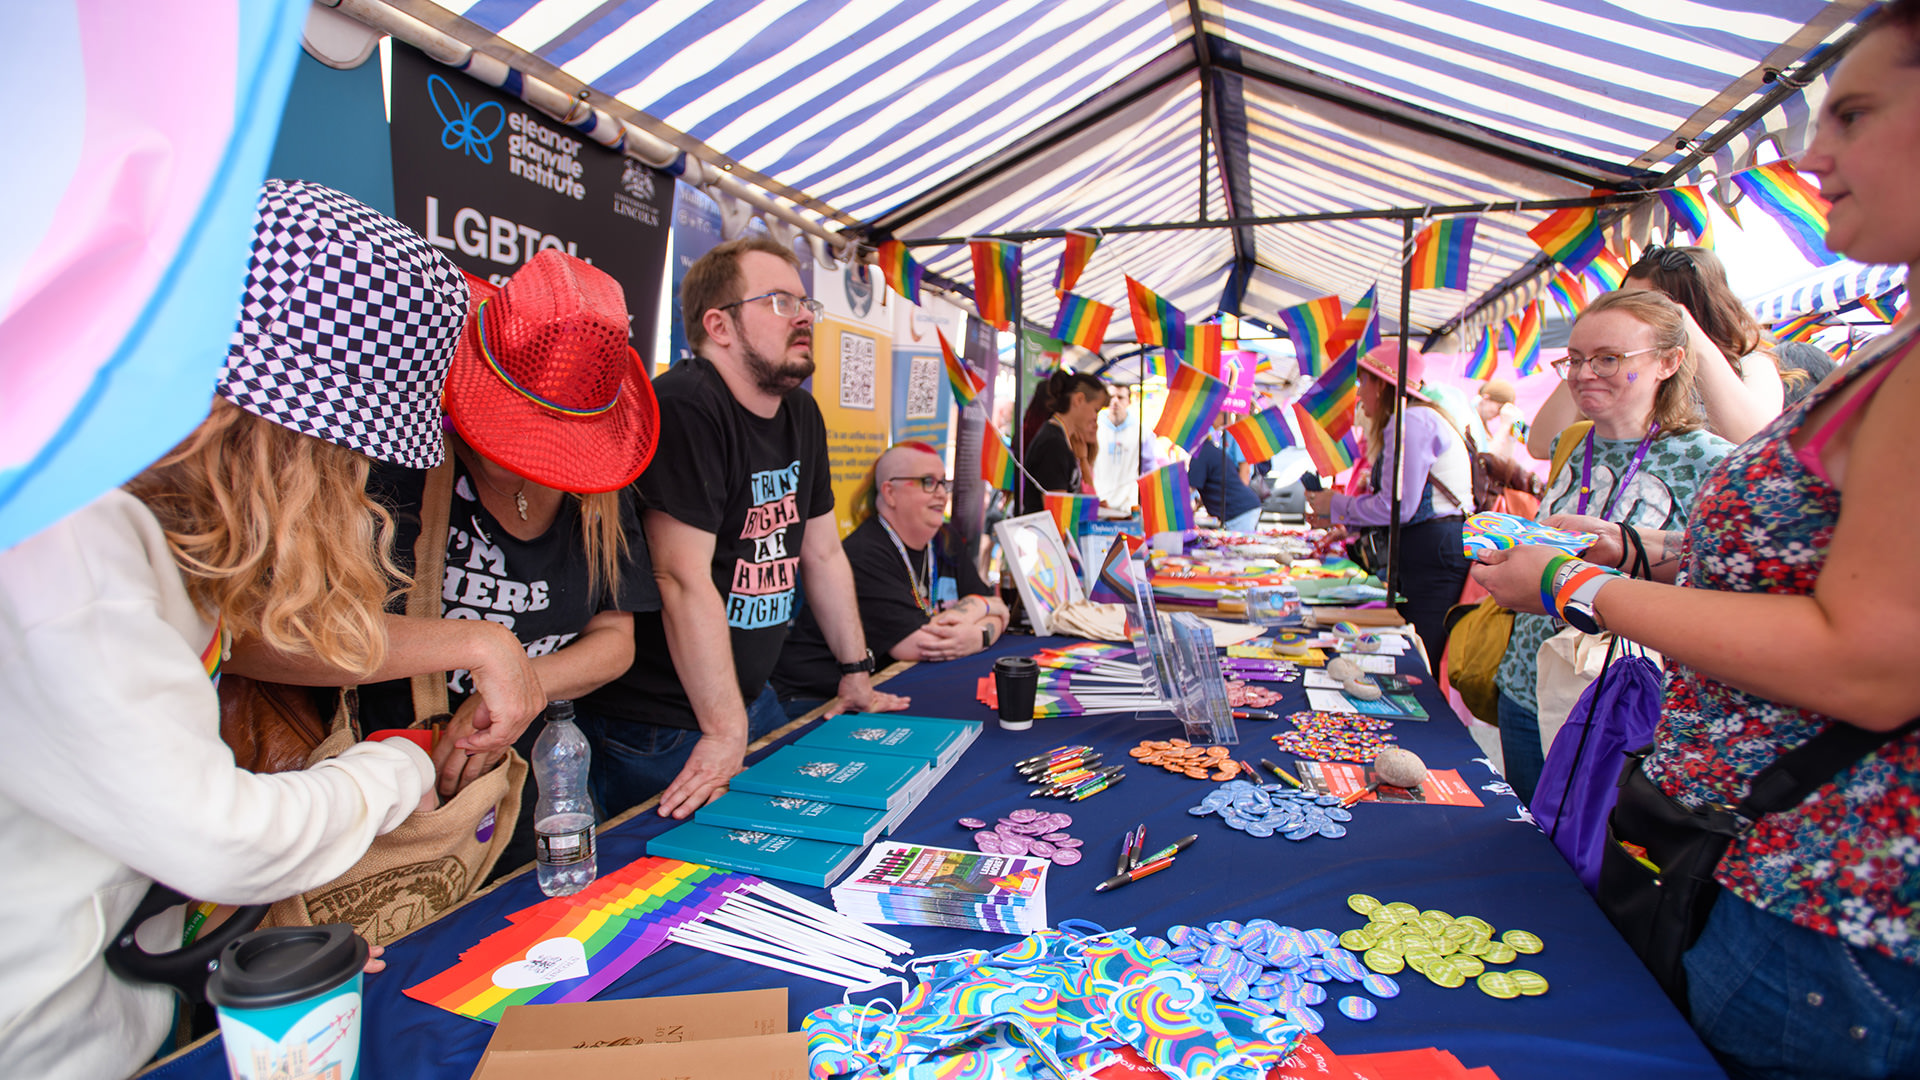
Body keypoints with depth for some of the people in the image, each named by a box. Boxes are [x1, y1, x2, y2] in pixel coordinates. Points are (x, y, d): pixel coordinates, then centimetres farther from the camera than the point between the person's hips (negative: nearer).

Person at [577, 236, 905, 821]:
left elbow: (824, 557, 12)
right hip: (658, 728, -8)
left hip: (752, 700, 9)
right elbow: (685, 580, -27)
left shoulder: (802, 416, 7)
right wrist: (725, 730, -24)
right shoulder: (683, 407, -22)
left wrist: (856, 675, 15)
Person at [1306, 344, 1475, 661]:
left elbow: (1398, 507, -18)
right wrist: (1341, 519, 18)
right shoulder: (1418, 418, 21)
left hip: (1434, 554, -11)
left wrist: (1337, 505, -4)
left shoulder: (1410, 422, -12)